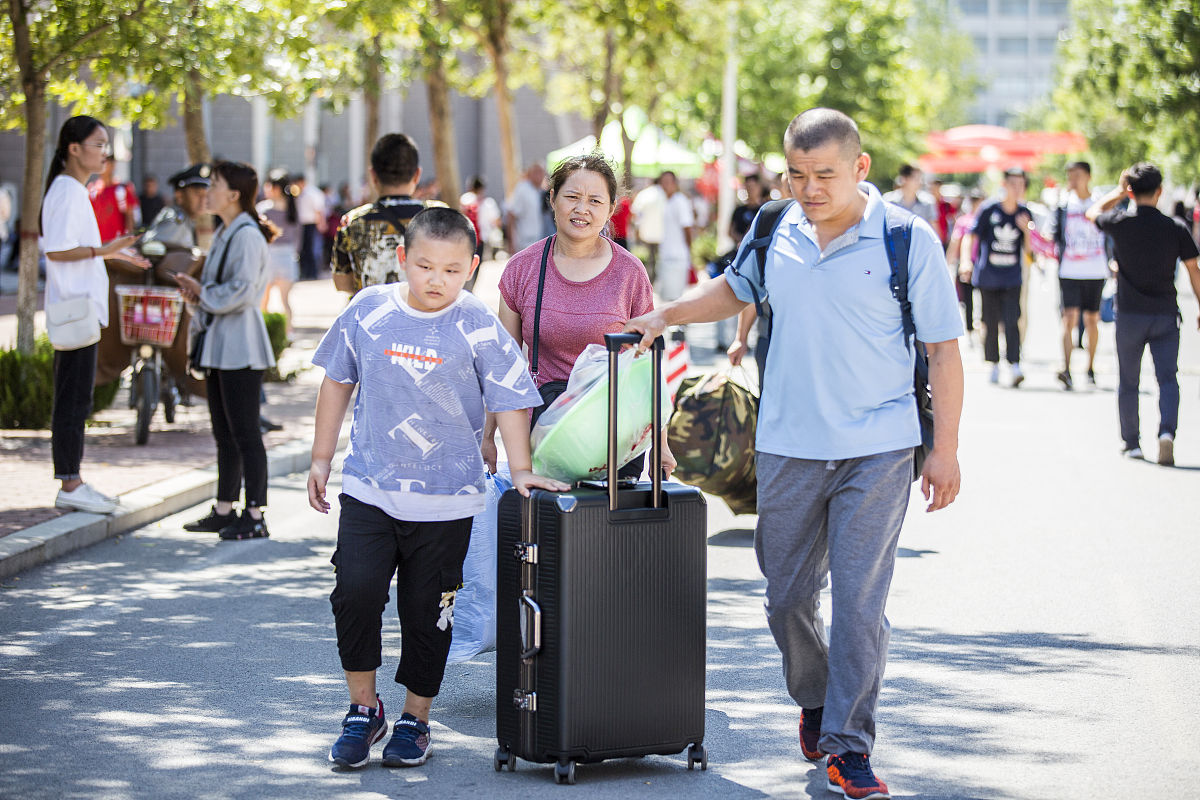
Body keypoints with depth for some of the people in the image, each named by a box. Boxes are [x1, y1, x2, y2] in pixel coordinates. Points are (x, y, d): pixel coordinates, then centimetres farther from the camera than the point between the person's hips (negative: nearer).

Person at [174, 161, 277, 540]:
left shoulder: (248, 236, -15)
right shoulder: (224, 233, 17)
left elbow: (241, 292, -22)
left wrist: (202, 292, -10)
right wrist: (196, 292, 6)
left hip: (241, 346, -10)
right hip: (219, 346, 10)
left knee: (245, 431, -7)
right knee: (224, 432, 14)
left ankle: (255, 516, -3)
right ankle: (224, 511, 21)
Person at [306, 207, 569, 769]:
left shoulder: (478, 329, -7)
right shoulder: (369, 311, -1)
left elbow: (508, 401, -2)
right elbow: (338, 381, 11)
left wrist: (520, 470, -10)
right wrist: (321, 458, 13)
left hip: (445, 501, -1)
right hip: (369, 487, 1)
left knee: (426, 612, 5)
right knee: (356, 592, -11)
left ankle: (415, 719, 23)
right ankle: (363, 709, 7)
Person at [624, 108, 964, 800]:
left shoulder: (909, 241, -7)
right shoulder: (778, 235, 4)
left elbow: (944, 349, -3)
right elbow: (734, 289, 25)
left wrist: (946, 449, -5)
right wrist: (665, 316, 9)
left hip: (876, 453, -4)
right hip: (789, 447, 4)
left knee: (859, 600, -7)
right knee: (787, 595, 10)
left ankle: (849, 744, 1)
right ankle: (815, 699, 35)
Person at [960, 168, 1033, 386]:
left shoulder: (1025, 214, 5)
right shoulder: (989, 210, -3)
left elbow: (1028, 249, 6)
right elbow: (970, 237, -4)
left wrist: (1026, 230, -12)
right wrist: (966, 262, -18)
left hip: (1012, 277, 1)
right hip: (988, 276, -1)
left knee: (1012, 321, -13)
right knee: (991, 323, 4)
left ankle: (1015, 366, -20)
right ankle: (994, 365, 17)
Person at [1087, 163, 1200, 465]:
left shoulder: (1121, 222, -7)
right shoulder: (1175, 228, -5)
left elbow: (1093, 212, 15)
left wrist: (1119, 192, 24)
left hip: (1130, 314, 0)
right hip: (1166, 315, 0)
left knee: (1128, 381, 12)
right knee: (1168, 378, 2)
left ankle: (1131, 442, 17)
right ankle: (1167, 431, -20)